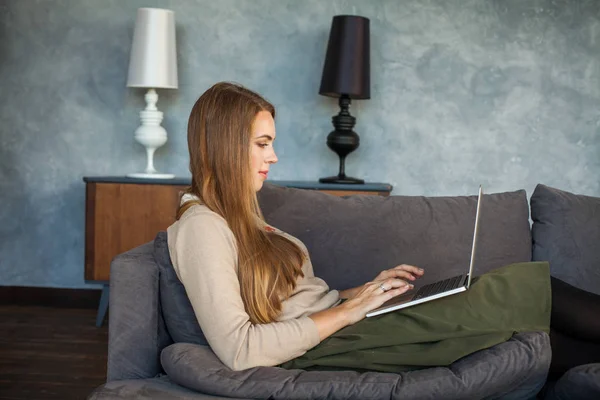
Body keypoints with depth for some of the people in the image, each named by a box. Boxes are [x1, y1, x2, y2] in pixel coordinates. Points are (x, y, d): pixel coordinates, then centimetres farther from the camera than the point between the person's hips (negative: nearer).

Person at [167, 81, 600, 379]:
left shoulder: (239, 216, 14)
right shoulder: (202, 227, -15)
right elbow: (239, 349, -24)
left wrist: (362, 291, 2)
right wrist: (347, 311, -18)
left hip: (333, 325, 9)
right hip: (321, 347, -9)